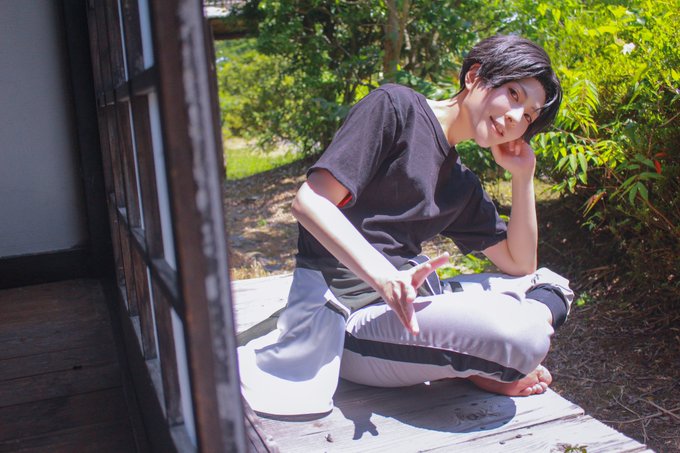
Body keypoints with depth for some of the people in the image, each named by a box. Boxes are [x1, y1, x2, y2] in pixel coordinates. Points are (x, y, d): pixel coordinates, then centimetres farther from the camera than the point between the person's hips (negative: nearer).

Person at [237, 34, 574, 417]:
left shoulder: (463, 186, 18)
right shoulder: (397, 107, -5)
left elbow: (520, 265, 17)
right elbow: (310, 202, -15)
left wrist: (524, 175, 10)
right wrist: (385, 277, -29)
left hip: (405, 300, 9)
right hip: (346, 310, -8)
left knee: (552, 287, 10)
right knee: (523, 335, -24)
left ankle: (477, 366, -7)